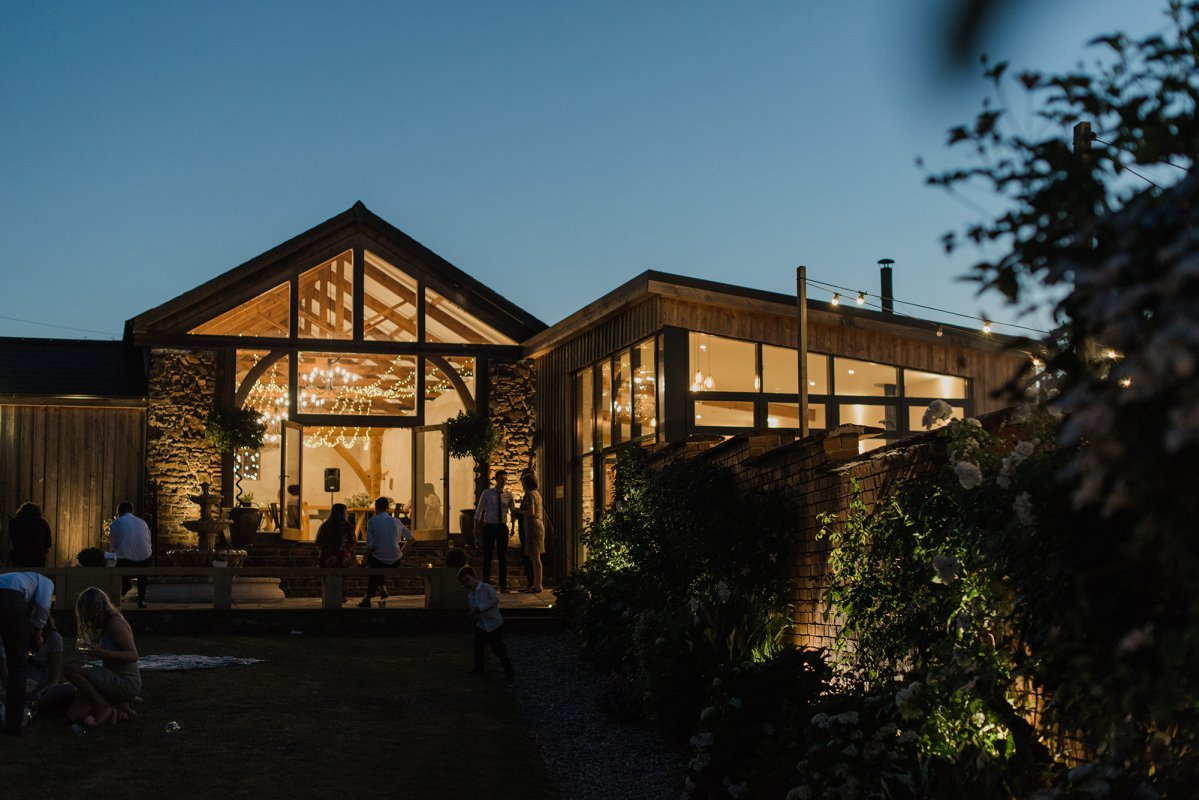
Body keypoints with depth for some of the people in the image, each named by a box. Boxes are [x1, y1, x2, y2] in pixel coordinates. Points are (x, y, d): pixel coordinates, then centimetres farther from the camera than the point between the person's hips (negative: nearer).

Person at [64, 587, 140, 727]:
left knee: (71, 667, -21)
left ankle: (104, 707, -11)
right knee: (74, 716, -1)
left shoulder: (114, 623, -15)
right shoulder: (107, 624, 14)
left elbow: (133, 655, -22)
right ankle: (119, 705, 8)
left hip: (126, 684, -9)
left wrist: (102, 653, -29)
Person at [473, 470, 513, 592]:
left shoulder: (508, 495, 4)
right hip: (489, 527, -1)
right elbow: (479, 511, 6)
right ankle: (486, 584, 10)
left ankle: (503, 585, 8)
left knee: (503, 557, 2)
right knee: (487, 557, 3)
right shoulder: (487, 493, 0)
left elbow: (513, 511, 18)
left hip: (502, 527, 1)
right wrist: (476, 528, 3)